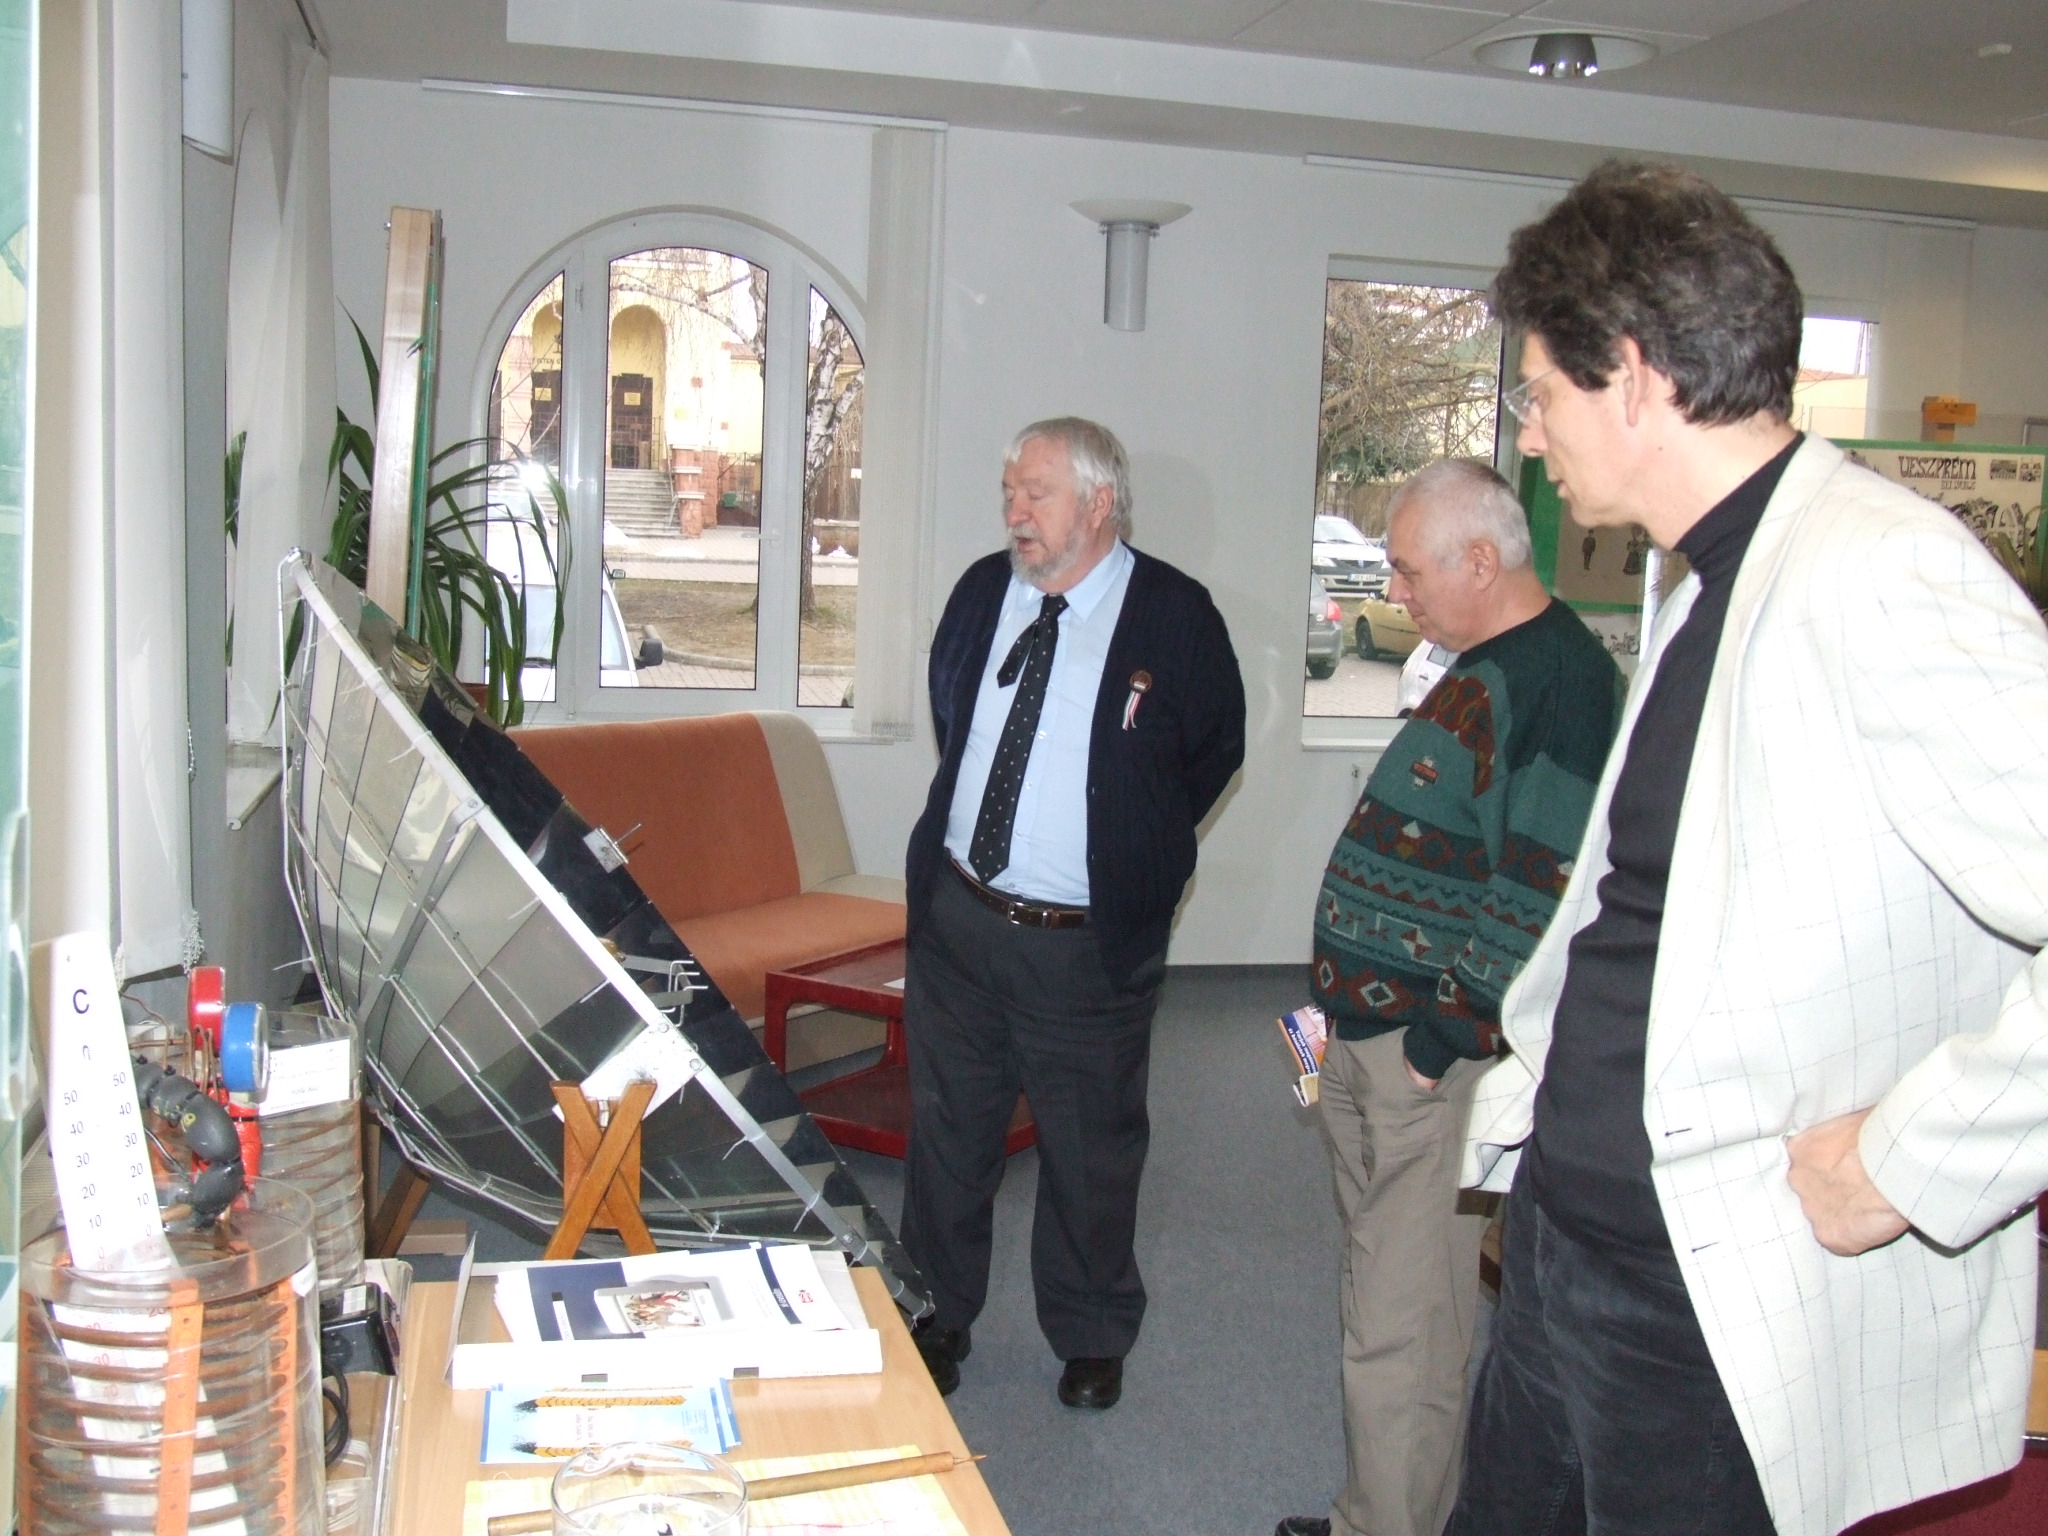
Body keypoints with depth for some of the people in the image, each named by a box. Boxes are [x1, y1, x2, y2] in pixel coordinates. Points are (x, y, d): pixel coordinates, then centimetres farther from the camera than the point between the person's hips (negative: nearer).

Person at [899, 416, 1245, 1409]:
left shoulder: (1176, 616, -10)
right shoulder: (982, 591, 4)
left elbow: (1215, 751, 2)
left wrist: (1134, 853, 2)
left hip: (1089, 944, -4)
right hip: (958, 916, 4)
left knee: (1091, 1150, 10)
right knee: (947, 1130, 15)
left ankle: (1091, 1339, 31)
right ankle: (940, 1316, 35)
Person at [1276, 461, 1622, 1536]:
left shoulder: (1554, 681, -18)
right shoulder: (1483, 669, 13)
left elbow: (1543, 895, -25)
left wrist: (1441, 1042, -19)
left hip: (1433, 1064, -10)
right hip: (1369, 1040, 10)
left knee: (1400, 1332, -1)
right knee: (1385, 1299, 20)